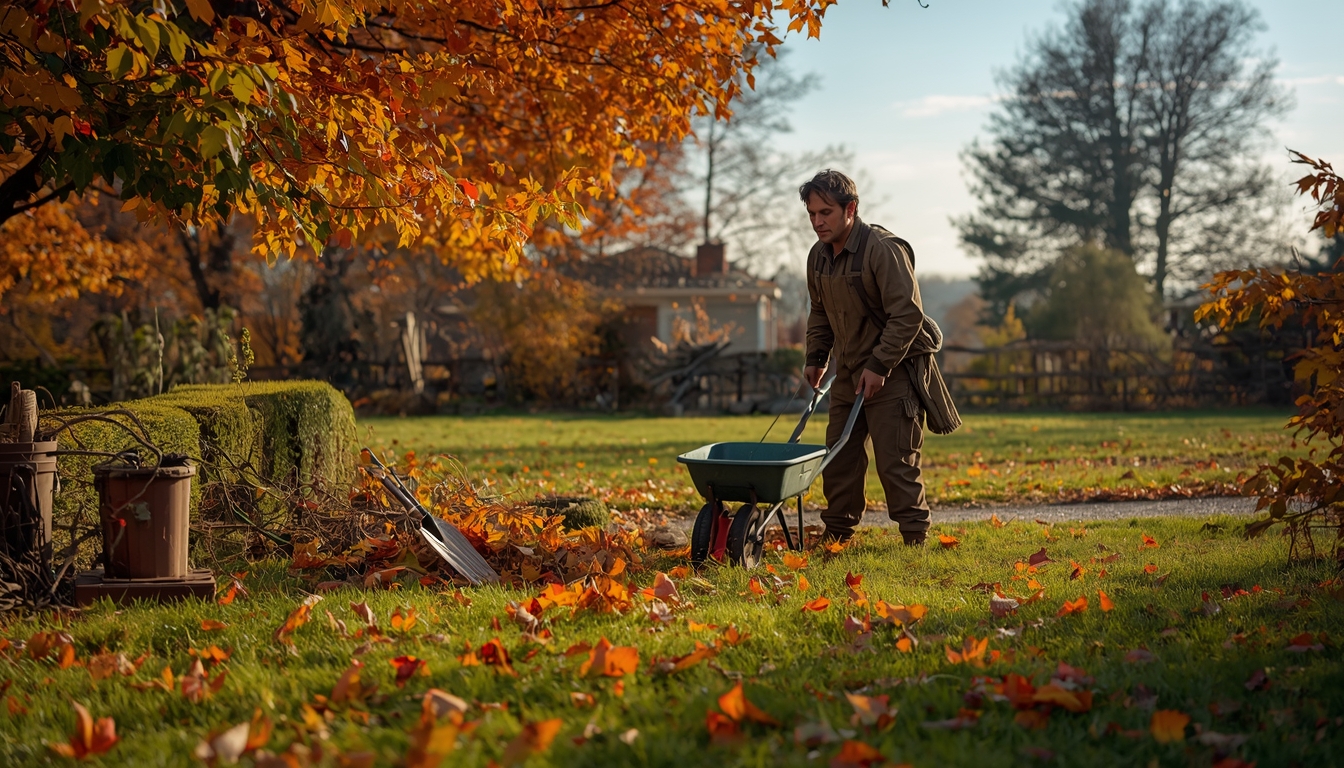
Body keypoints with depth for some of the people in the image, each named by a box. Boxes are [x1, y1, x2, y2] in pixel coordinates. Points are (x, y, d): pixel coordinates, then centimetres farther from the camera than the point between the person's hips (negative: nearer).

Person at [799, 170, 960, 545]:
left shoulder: (884, 249, -19)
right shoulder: (818, 257, 6)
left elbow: (908, 314, -21)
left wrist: (879, 366, -23)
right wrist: (816, 357, 12)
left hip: (893, 372, -8)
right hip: (849, 371, 8)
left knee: (895, 461, -9)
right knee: (839, 458, 9)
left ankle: (915, 538, -1)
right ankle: (836, 532, 20)